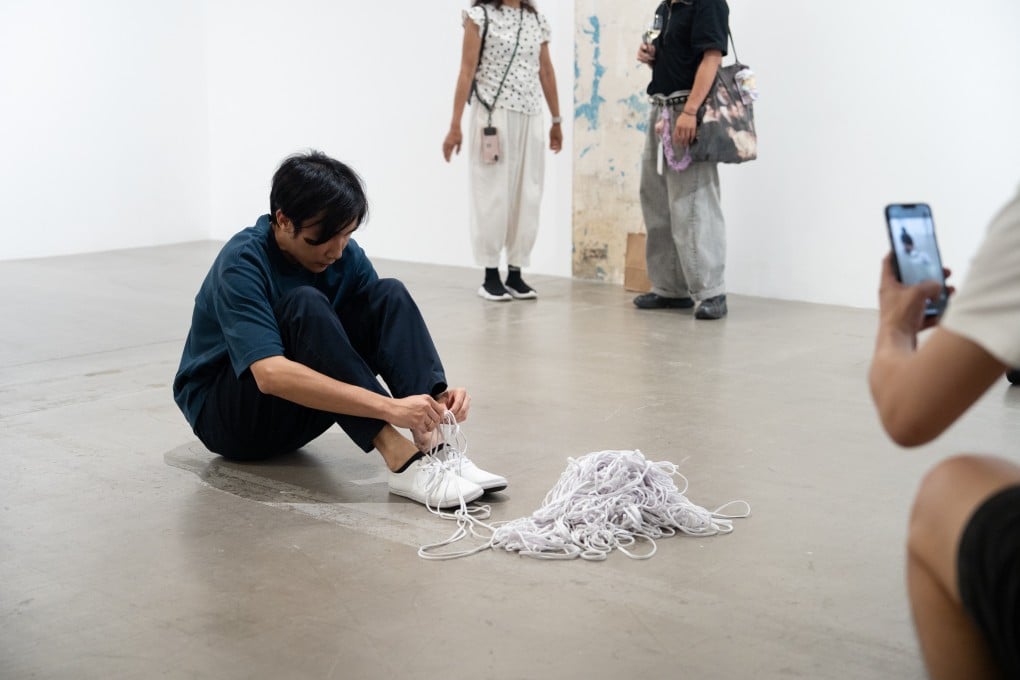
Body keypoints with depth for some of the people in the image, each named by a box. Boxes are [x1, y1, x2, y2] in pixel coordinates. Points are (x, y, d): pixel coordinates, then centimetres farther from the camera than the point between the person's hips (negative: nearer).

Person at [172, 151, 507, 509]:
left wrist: (436, 395, -26)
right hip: (226, 415, -6)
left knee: (390, 296, -15)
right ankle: (401, 458, -39)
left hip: (297, 412, 6)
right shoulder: (242, 263, -26)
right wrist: (390, 407, -45)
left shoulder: (344, 255, -6)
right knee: (304, 306, -34)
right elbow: (271, 374, -40)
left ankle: (434, 446, -30)